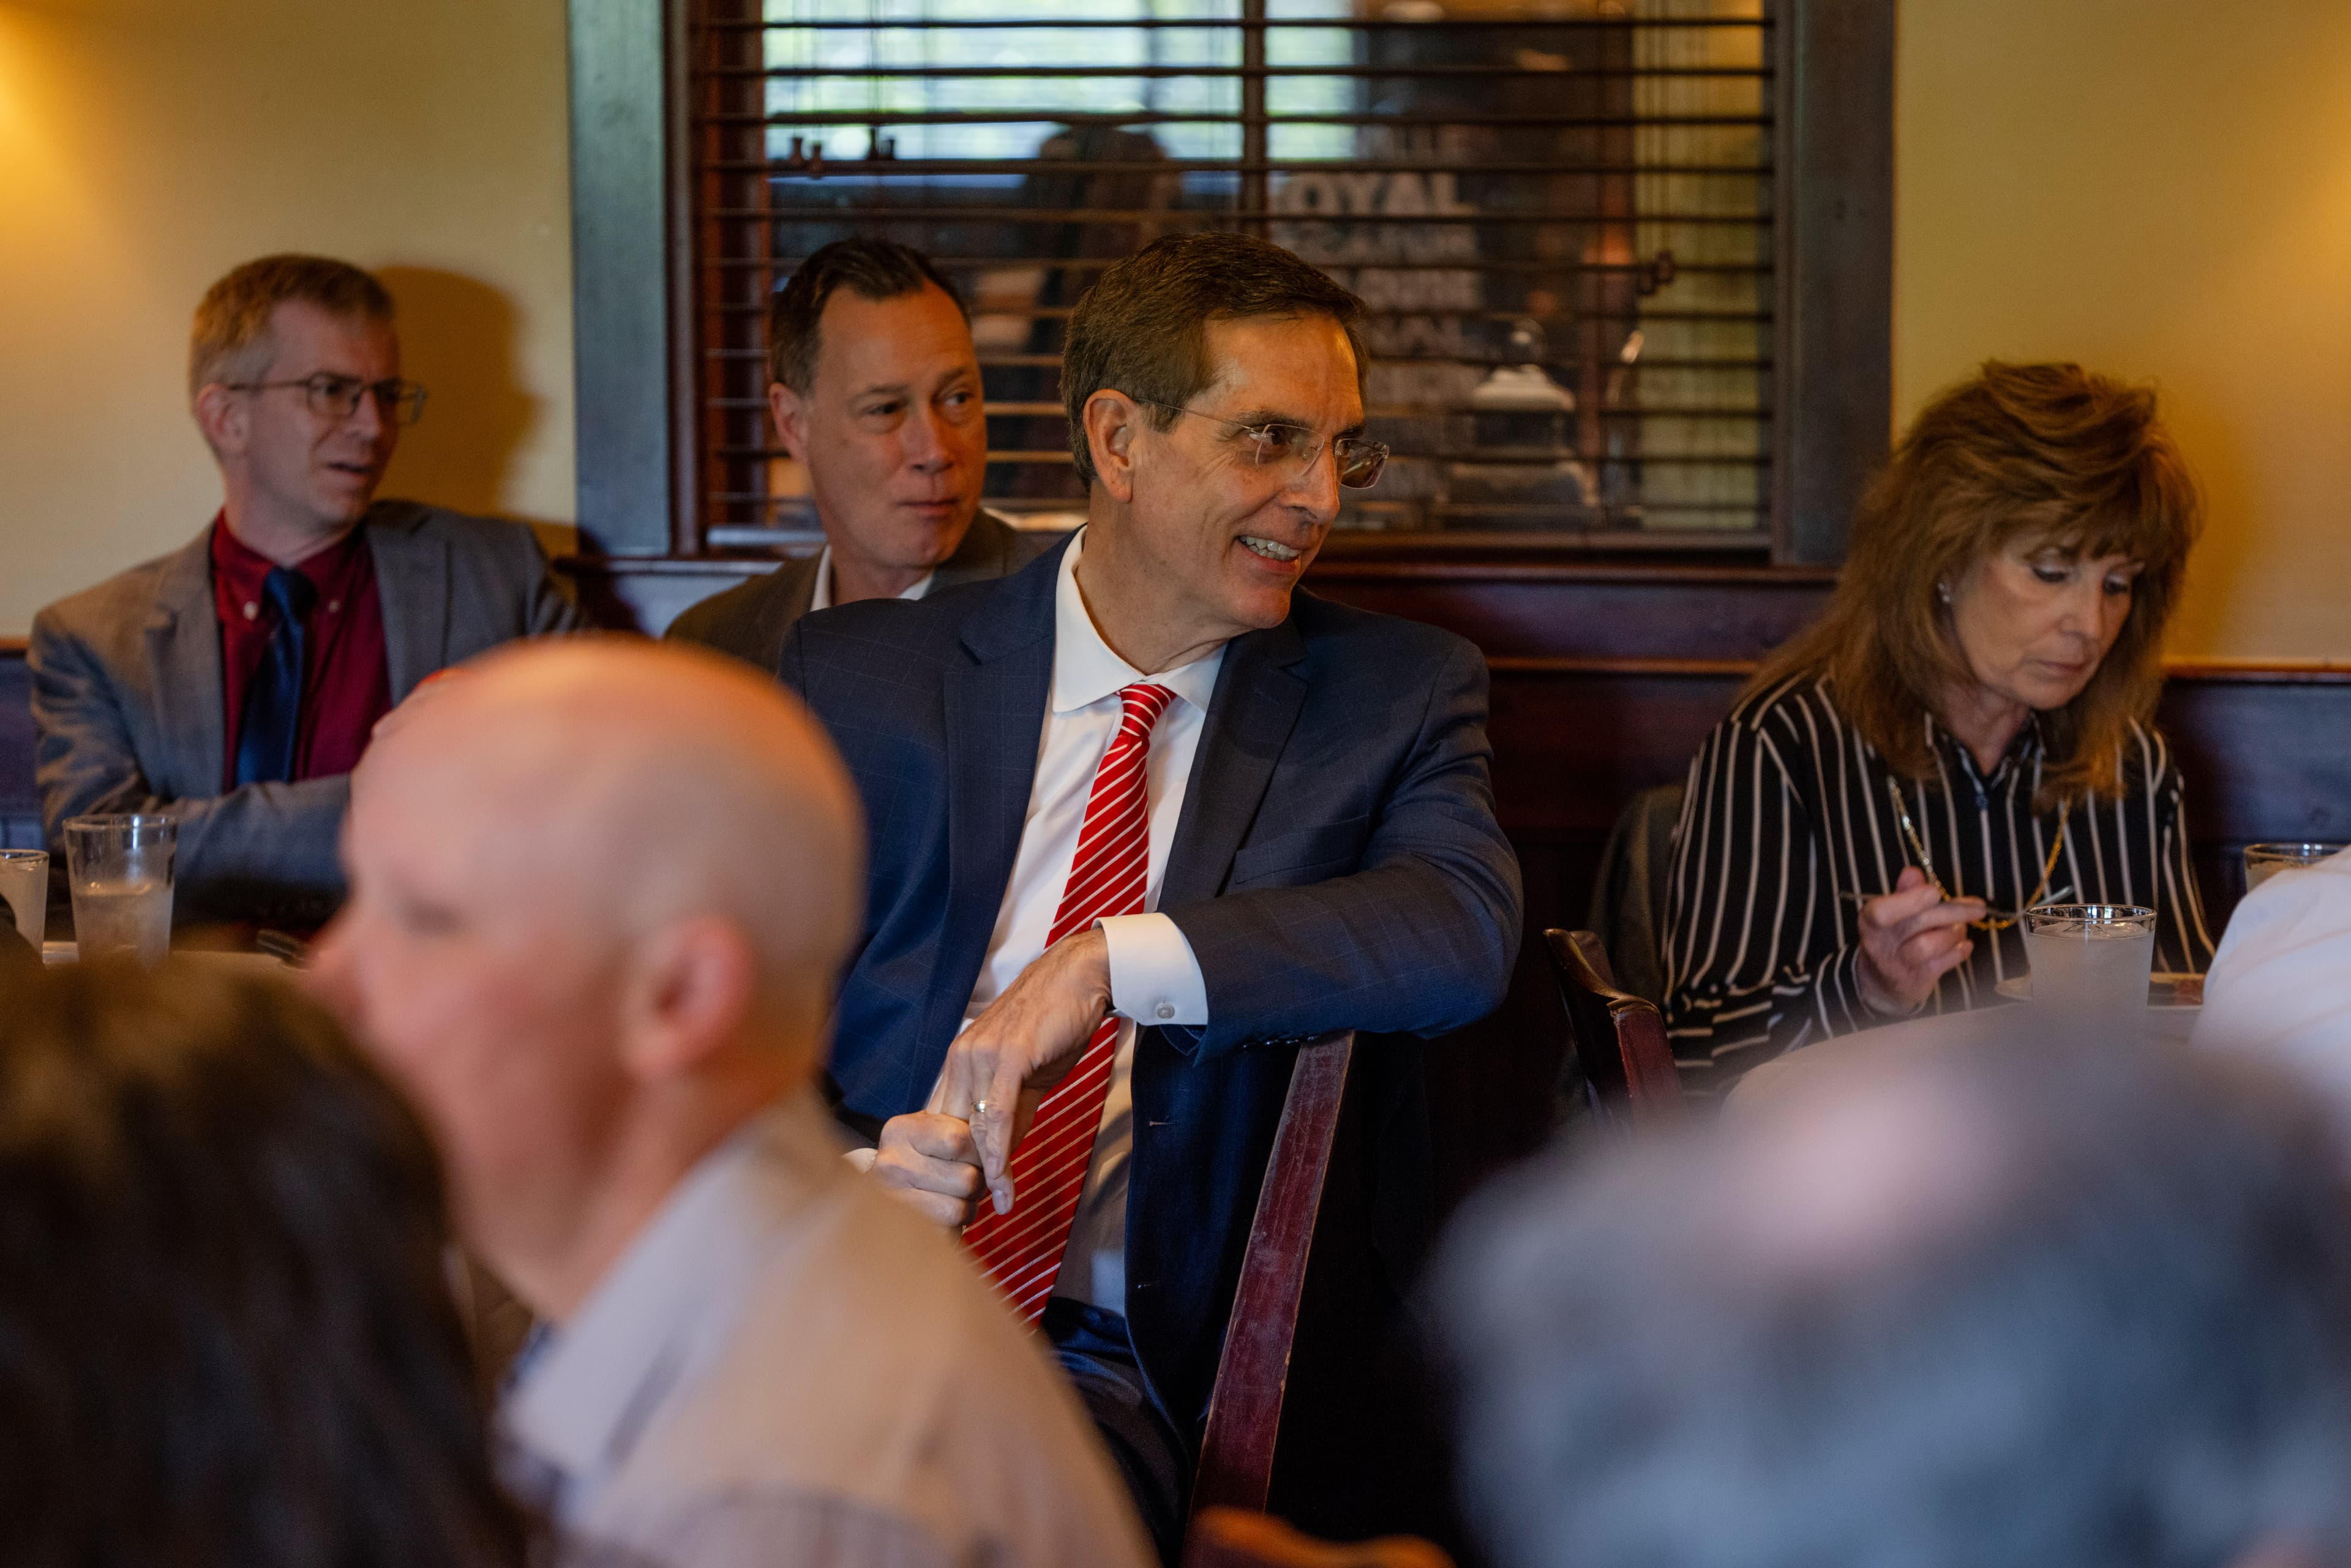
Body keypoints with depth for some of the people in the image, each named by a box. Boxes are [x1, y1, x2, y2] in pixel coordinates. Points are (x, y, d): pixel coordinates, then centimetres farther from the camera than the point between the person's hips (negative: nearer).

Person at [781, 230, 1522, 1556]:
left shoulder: (1397, 694, 9)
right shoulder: (861, 678, 9)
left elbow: (1468, 929, -13)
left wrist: (1113, 962, -23)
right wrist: (854, 1171, -16)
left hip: (1120, 1366, 0)